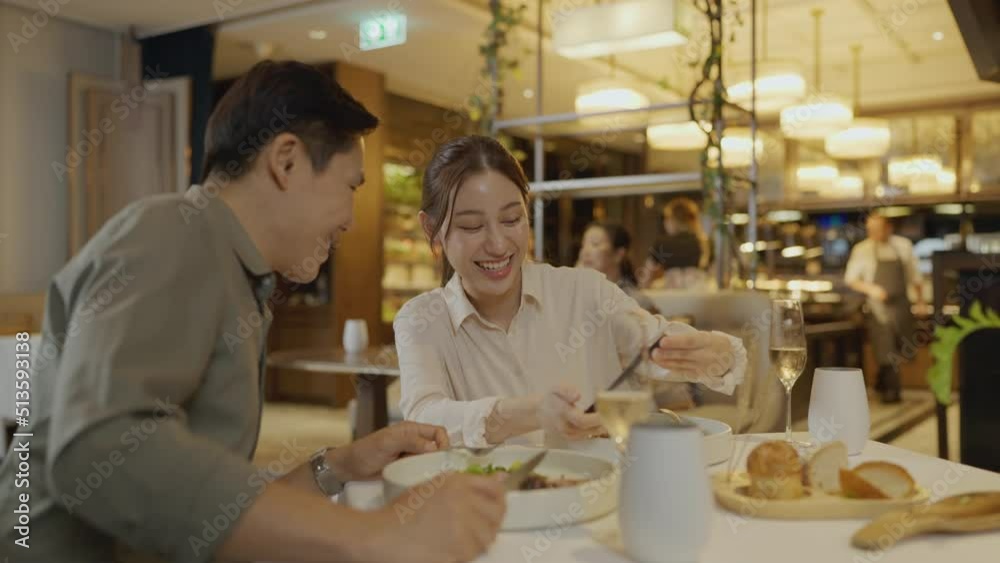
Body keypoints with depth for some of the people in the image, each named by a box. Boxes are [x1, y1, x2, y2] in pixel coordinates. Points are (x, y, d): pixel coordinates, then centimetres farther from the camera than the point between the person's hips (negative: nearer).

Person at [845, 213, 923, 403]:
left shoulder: (903, 245, 5)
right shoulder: (862, 250, -2)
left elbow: (914, 275, 15)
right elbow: (850, 278, 1)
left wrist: (920, 299, 13)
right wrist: (870, 289, -14)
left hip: (901, 303, 3)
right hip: (879, 305, -3)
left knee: (904, 348, 7)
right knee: (885, 350, -6)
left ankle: (883, 382, 28)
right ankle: (891, 389, 6)